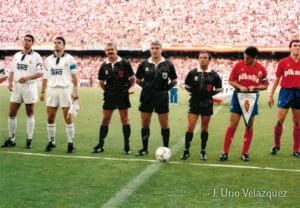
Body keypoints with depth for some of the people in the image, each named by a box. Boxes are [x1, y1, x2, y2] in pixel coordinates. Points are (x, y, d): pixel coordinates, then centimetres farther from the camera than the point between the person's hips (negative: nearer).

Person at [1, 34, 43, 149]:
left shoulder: (36, 57, -3)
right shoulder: (17, 55, 13)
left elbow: (40, 73, -9)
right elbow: (12, 70, 16)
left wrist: (27, 78, -21)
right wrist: (10, 82, 0)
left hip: (29, 87, -5)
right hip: (16, 87, 5)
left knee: (30, 114, 2)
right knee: (12, 113, 4)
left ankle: (29, 140, 8)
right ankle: (11, 139, 13)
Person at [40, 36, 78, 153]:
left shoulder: (69, 59, 1)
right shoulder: (48, 60, 13)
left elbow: (74, 77, 0)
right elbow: (45, 77, 16)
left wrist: (75, 91, -7)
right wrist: (42, 92, 11)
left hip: (65, 90, -4)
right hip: (51, 90, 4)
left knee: (67, 118, -3)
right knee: (50, 117, 2)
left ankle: (71, 143, 4)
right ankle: (51, 141, 13)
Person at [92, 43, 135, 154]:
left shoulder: (124, 63, -3)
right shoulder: (104, 65, 6)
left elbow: (132, 79, 2)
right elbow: (101, 82, 16)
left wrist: (125, 88, -1)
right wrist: (108, 90, 7)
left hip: (122, 96, -3)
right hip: (109, 97, 3)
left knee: (124, 119, 0)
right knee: (105, 120, 4)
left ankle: (127, 146, 8)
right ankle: (100, 145, 12)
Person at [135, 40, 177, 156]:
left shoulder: (168, 64, -1)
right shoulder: (144, 64, 3)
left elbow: (174, 81, 9)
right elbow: (138, 80, 14)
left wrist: (166, 88, -1)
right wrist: (146, 87, 5)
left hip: (162, 97, -1)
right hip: (146, 97, 2)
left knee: (164, 124, 1)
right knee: (145, 124, 5)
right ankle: (144, 149, 17)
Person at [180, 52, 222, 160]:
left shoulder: (214, 75, 1)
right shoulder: (192, 73, 1)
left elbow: (218, 89, 10)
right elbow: (186, 86, 12)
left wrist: (210, 93, -1)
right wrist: (193, 92, 2)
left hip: (207, 105, 0)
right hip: (194, 104, 0)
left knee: (204, 128, 8)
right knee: (190, 128, -6)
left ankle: (203, 152, 19)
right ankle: (186, 151, 4)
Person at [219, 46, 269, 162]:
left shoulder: (261, 69, -1)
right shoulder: (238, 65, -2)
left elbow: (265, 86, 5)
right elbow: (231, 81, 2)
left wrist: (254, 87, -13)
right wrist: (240, 87, -15)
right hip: (238, 96, -1)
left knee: (249, 126, 6)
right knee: (232, 124, -4)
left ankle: (245, 153, 16)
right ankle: (225, 152, 1)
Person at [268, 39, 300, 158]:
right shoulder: (283, 62, 2)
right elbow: (277, 79, 6)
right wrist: (271, 95, 2)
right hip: (286, 91, -1)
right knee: (279, 121, -3)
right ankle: (276, 146, 16)